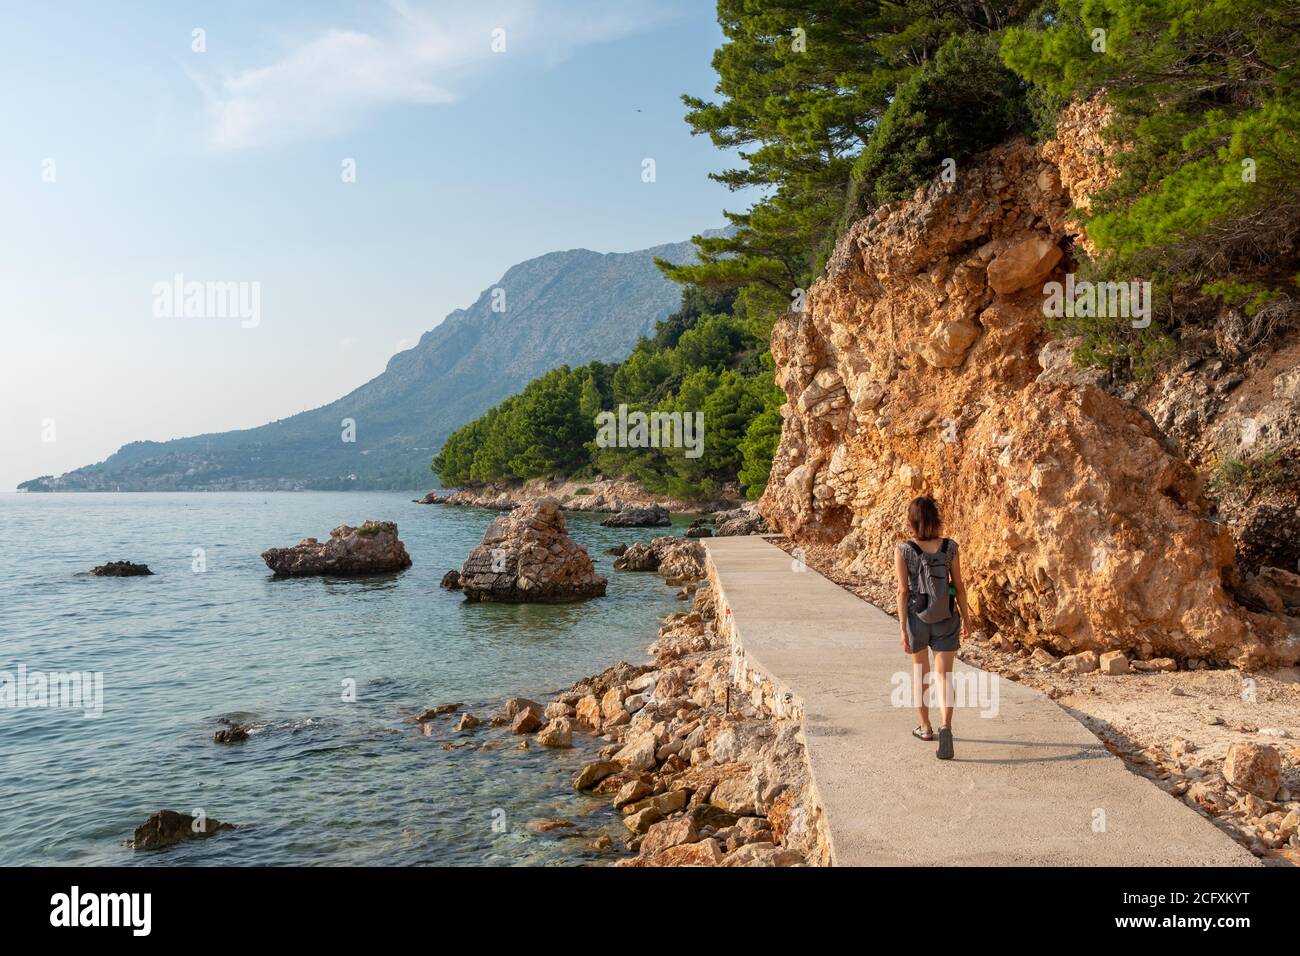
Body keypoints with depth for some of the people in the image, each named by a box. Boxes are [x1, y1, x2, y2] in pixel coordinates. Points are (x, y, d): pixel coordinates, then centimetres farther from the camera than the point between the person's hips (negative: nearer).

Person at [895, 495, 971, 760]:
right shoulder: (951, 547, -6)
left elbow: (903, 591, -12)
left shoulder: (903, 551, -12)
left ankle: (925, 727, 33)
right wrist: (966, 618, 10)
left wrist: (902, 629, -8)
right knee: (944, 675, 2)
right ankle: (946, 727, -21)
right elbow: (959, 587, -1)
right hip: (946, 620, 0)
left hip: (917, 618, 0)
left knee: (920, 672, 20)